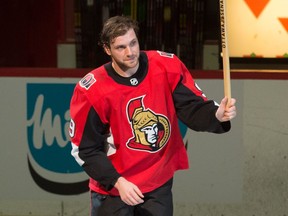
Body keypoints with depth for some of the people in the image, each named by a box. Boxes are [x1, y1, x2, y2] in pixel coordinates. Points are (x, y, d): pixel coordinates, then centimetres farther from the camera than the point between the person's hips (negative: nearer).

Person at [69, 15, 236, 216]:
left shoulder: (168, 67, -11)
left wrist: (217, 115, -33)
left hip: (159, 184, 2)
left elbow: (193, 108, -11)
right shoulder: (91, 91, -16)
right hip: (113, 187, -2)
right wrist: (118, 182, -19)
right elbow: (85, 149, -10)